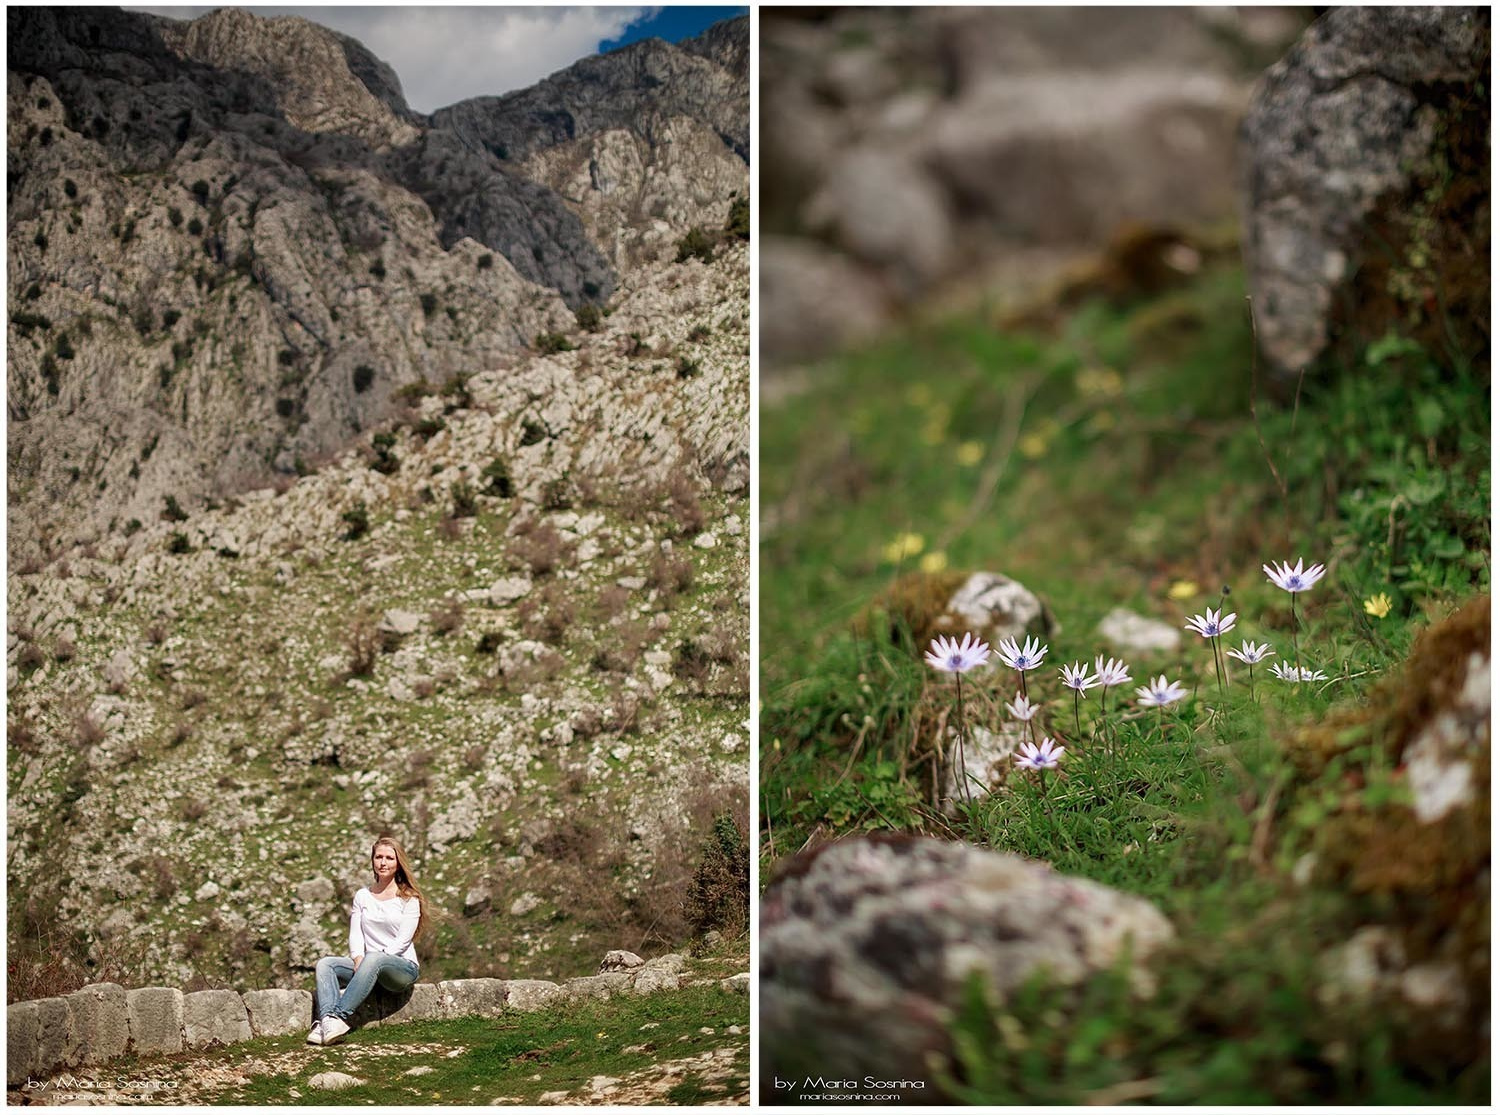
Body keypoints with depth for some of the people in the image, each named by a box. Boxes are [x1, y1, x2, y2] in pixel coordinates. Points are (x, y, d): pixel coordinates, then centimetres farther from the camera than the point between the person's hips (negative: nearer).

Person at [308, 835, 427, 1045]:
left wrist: (367, 961, -18)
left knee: (373, 960, -37)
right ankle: (327, 1019, -42)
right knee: (325, 964, -19)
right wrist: (358, 959, -13)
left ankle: (340, 1017, -47)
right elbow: (355, 934, 8)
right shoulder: (363, 896, 17)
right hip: (366, 965, 5)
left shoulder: (408, 899, 2)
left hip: (403, 967, -5)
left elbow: (403, 940, -8)